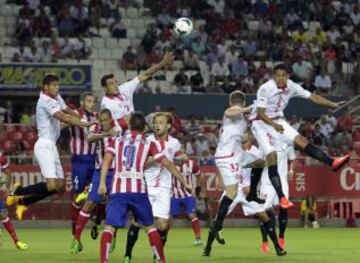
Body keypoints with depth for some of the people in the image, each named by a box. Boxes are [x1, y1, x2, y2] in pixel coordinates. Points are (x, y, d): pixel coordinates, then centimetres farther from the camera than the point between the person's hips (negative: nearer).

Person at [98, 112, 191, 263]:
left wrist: (102, 183, -4)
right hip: (138, 190, 0)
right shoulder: (148, 144, 14)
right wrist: (184, 183, 19)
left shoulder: (117, 141, 17)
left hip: (117, 190, 0)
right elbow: (167, 164, 13)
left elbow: (106, 160, 2)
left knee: (110, 227, -3)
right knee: (149, 226, 16)